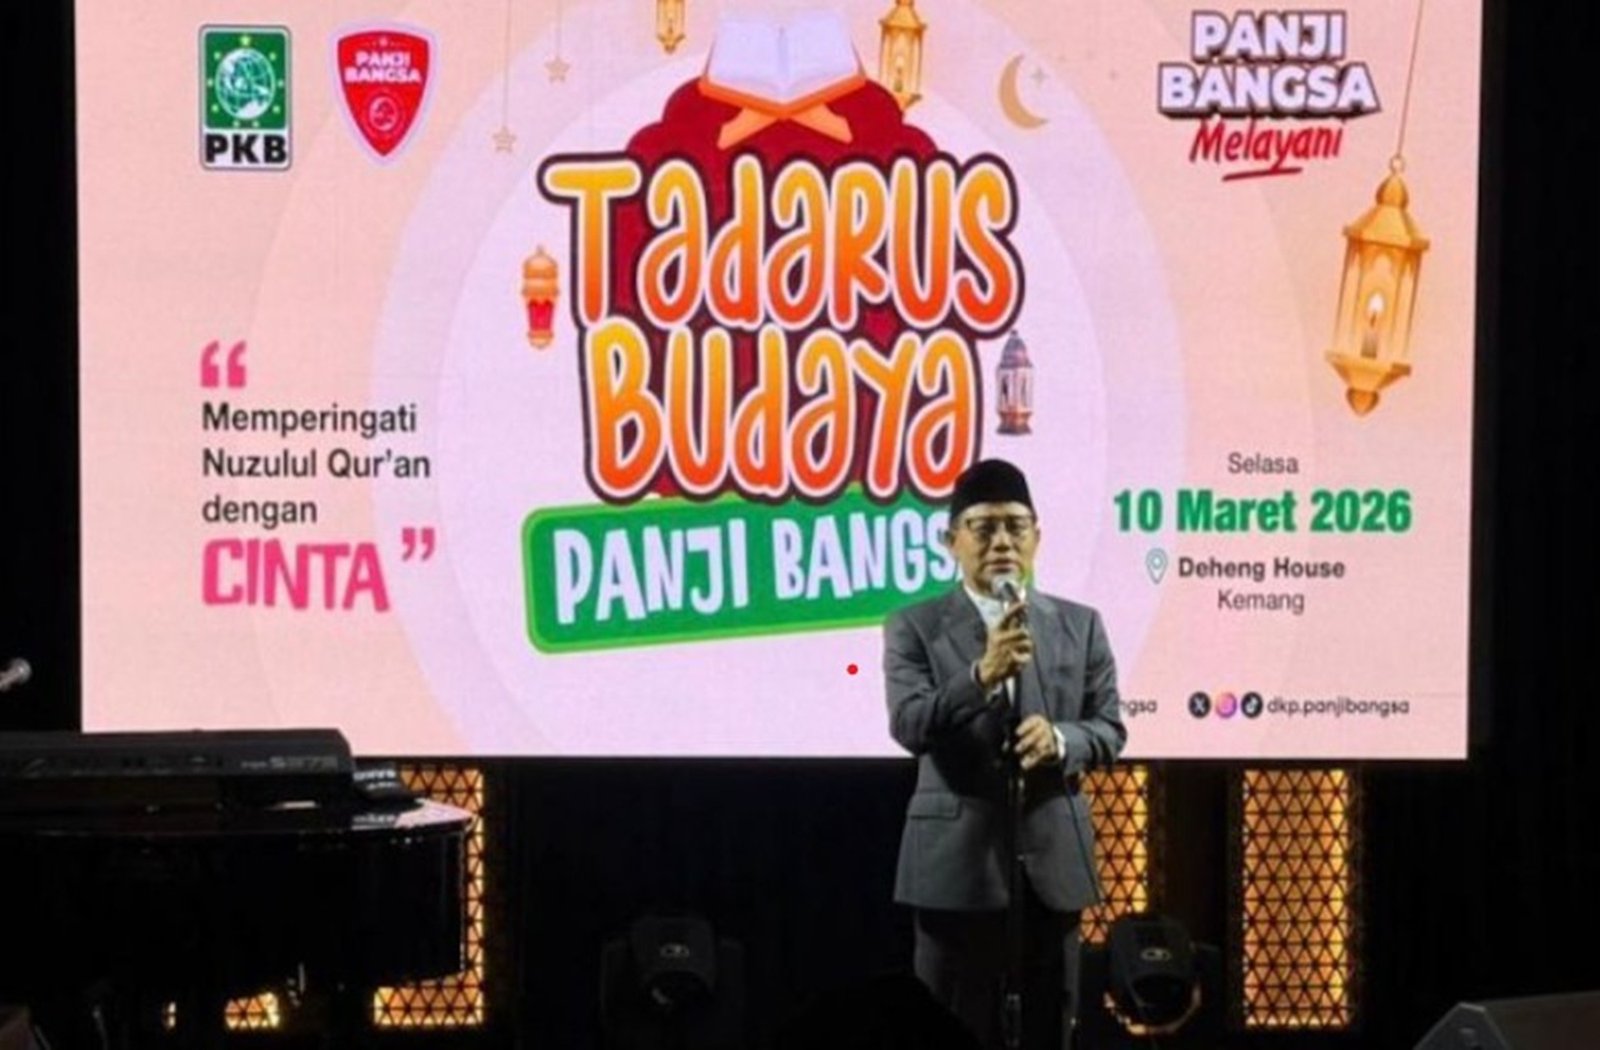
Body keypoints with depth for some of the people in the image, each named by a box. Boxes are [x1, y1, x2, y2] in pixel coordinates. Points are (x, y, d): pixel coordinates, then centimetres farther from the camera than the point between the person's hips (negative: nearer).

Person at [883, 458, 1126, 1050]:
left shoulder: (1080, 625, 10)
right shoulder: (914, 628, 1)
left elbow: (1110, 729, 7)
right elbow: (909, 727, -12)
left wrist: (1059, 740, -16)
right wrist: (983, 674, -27)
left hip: (1052, 857, 3)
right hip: (957, 859, -2)